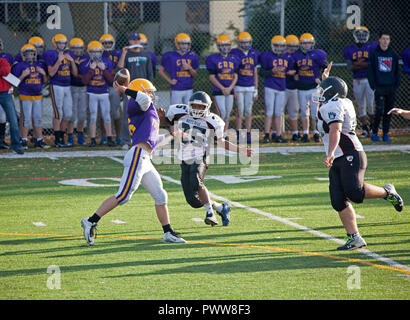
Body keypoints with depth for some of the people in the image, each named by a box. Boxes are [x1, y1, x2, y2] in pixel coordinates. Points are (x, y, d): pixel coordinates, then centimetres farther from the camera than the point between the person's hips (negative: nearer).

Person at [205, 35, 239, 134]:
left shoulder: (233, 59, 9)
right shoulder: (213, 59, -4)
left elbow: (235, 76, 7)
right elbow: (212, 77, -7)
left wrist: (230, 88, -9)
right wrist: (223, 88, -13)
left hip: (229, 91, 5)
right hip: (218, 91, -5)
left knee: (227, 115, 6)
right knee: (222, 114, -13)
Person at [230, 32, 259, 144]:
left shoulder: (254, 54, 9)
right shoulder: (235, 53, -4)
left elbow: (255, 73, 13)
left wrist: (256, 90, 10)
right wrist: (233, 90, -8)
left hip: (250, 87, 3)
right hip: (239, 87, -3)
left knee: (248, 111, 4)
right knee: (240, 111, -3)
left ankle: (248, 135, 8)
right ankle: (238, 135, 3)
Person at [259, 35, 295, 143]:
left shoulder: (287, 58, 11)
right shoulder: (267, 56, -3)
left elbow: (289, 71, 20)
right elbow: (262, 72, -2)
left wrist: (290, 73, -3)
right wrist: (272, 71, -18)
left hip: (282, 88, 4)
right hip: (270, 87, -4)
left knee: (279, 113, 7)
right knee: (269, 112, -4)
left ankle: (278, 135, 10)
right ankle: (266, 135, 1)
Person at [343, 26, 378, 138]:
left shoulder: (372, 47, -1)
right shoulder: (350, 50, 7)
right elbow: (350, 67, -3)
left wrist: (358, 64, -11)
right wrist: (366, 64, -11)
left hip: (370, 79, -3)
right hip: (357, 81, 3)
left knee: (371, 104, -6)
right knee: (361, 106, 6)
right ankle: (365, 129, 14)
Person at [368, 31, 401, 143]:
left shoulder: (393, 54, 8)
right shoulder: (374, 54, 1)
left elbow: (397, 71, 13)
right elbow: (370, 71, 2)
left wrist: (396, 85, 5)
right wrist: (373, 86, -5)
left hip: (391, 88, 3)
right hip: (379, 87, -3)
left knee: (388, 111, 6)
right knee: (379, 110, -10)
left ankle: (386, 133, 14)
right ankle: (374, 133, 1)